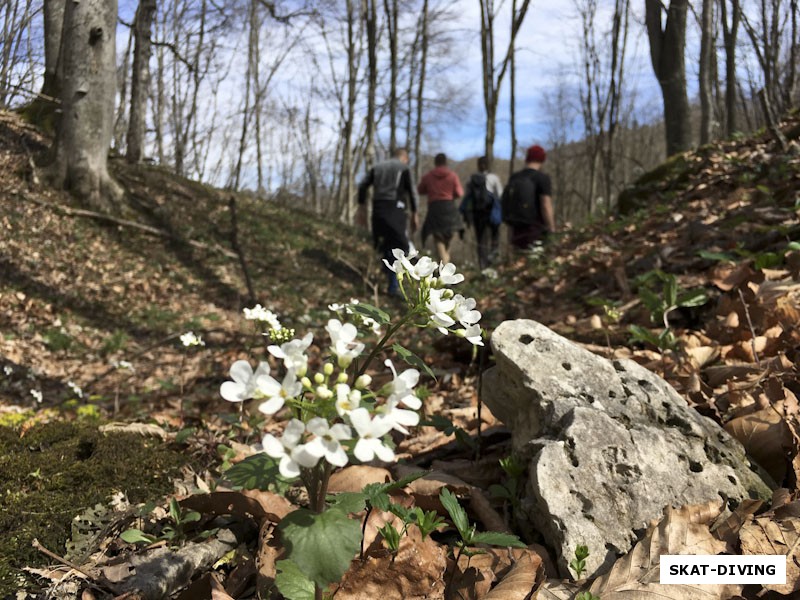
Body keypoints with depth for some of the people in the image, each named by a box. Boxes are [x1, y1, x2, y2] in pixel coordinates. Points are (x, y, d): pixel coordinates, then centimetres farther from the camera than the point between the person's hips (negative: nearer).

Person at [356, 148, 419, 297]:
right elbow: (412, 191, -4)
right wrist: (414, 214, -1)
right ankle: (393, 286, -13)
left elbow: (362, 185, 11)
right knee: (400, 247, -3)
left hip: (378, 209, 5)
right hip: (395, 209, -5)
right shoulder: (404, 168, 6)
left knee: (385, 245, 17)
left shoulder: (377, 167, 19)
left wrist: (361, 206, 15)